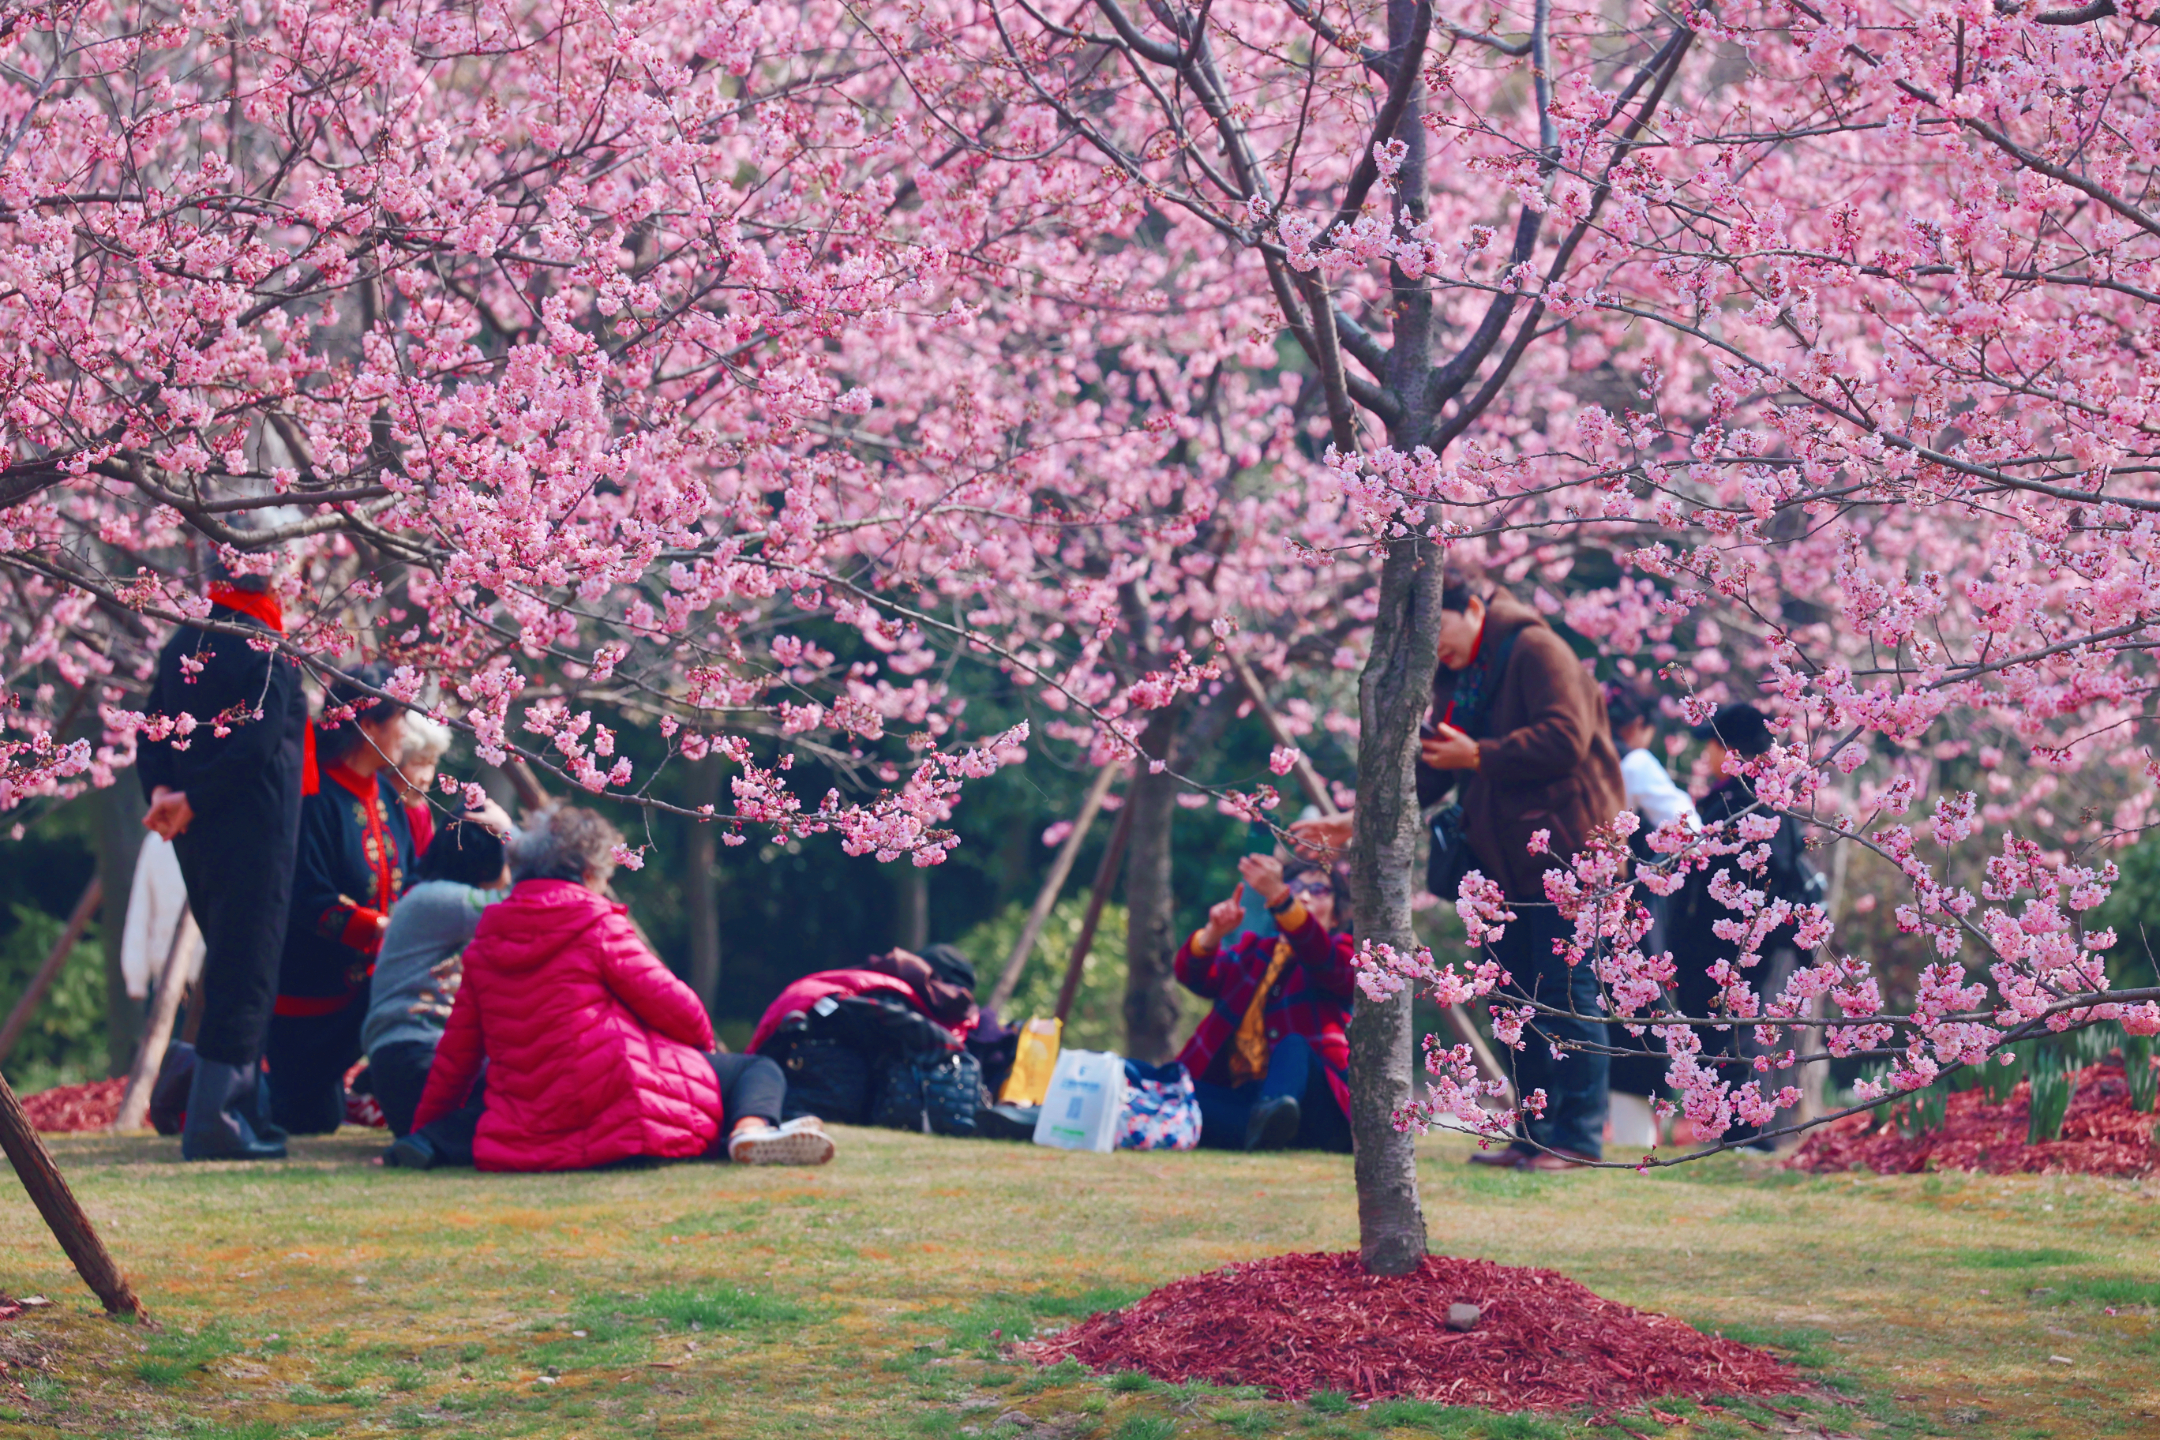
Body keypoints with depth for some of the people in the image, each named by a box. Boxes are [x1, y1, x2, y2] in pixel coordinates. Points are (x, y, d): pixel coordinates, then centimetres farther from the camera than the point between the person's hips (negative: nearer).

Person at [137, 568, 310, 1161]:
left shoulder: (181, 645, 10)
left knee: (230, 963, 17)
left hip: (195, 840, 7)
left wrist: (162, 791, -4)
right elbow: (254, 744, -20)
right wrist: (191, 801, -14)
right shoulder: (270, 650, -12)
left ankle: (244, 1109, 22)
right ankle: (214, 1123, -9)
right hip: (253, 835, -7)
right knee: (245, 972, -5)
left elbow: (153, 733, 8)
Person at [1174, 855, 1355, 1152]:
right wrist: (1214, 933, -19)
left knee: (1293, 1045, -34)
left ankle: (1266, 1118, -65)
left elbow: (1323, 961, -15)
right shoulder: (1253, 950, 24)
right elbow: (1193, 976, 5)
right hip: (1238, 1098, 3)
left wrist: (1278, 896, -32)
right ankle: (1264, 1128, -48)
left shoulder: (1340, 953, 12)